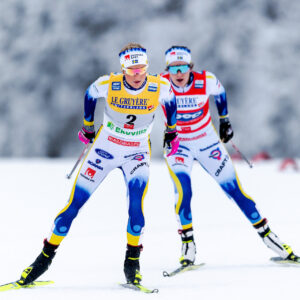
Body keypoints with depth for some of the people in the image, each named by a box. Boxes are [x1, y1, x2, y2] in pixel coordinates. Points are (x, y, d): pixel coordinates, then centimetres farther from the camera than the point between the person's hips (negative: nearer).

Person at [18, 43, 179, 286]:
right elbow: (90, 96, 4)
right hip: (105, 147, 0)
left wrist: (172, 131, 18)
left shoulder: (161, 88, -17)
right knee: (75, 204, -3)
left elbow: (171, 102, 7)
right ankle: (46, 257, 10)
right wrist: (88, 127, 15)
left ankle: (132, 260, -5)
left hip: (137, 153, 0)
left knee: (136, 206, -23)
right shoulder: (108, 84, -19)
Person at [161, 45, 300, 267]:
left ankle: (266, 234, 13)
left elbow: (220, 92, 6)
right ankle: (188, 244, -8)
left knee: (235, 190, 0)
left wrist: (225, 120, 14)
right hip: (177, 144, -1)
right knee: (183, 191, -23)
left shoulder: (206, 81, -19)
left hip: (207, 141, 1)